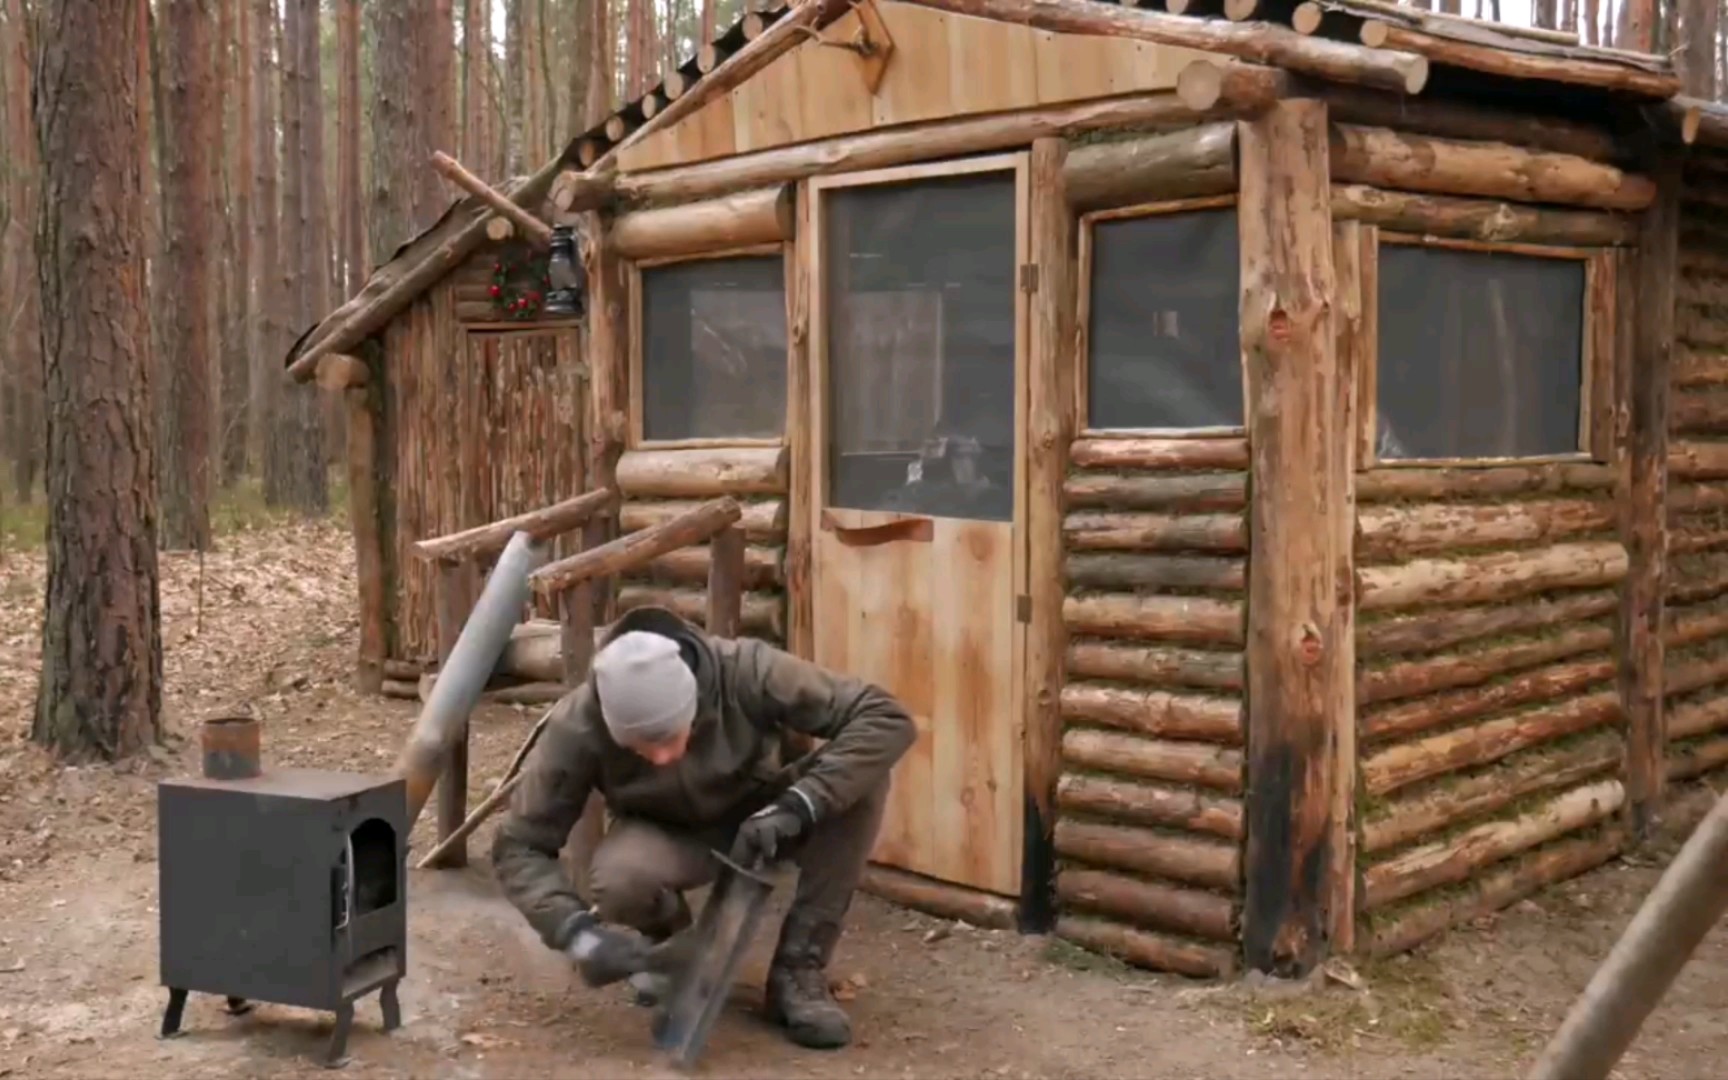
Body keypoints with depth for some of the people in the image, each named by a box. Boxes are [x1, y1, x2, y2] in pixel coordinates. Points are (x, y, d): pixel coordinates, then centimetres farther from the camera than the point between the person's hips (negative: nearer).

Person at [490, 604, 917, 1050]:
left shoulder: (746, 671, -32)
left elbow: (887, 718, -33)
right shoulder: (579, 726, -29)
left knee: (861, 776, -30)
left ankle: (798, 970, -16)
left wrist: (797, 806, -43)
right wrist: (578, 931, -38)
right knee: (617, 879, -37)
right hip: (666, 837, 0)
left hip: (760, 824, 1)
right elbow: (519, 848, -22)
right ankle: (672, 945, 1)